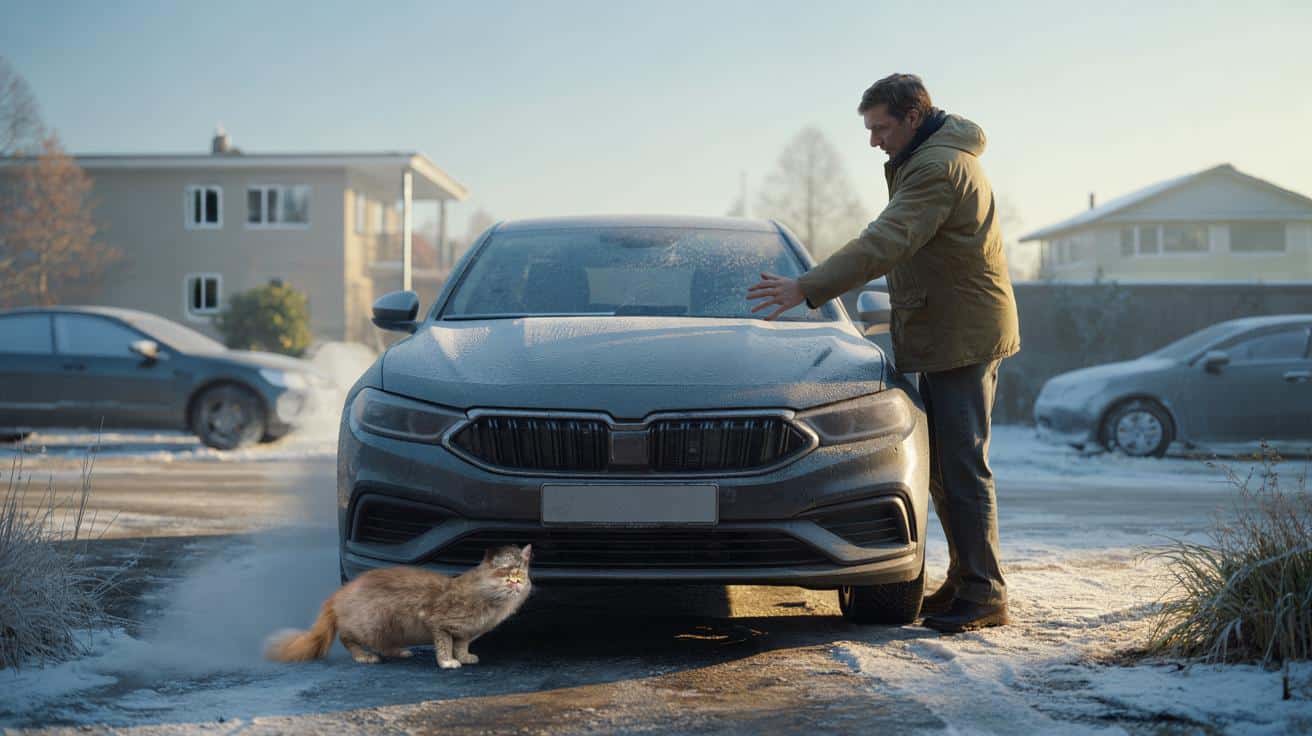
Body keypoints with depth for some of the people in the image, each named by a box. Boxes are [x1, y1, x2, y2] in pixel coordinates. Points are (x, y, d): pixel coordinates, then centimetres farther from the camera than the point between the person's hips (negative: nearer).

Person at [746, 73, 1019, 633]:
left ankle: (984, 596, -5)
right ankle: (964, 581, 22)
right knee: (943, 466, 14)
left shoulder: (937, 167, -18)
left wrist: (806, 289, -32)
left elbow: (885, 243, -29)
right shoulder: (933, 159, 18)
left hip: (962, 336, -11)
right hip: (949, 336, 11)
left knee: (961, 466, -9)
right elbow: (898, 242, 22)